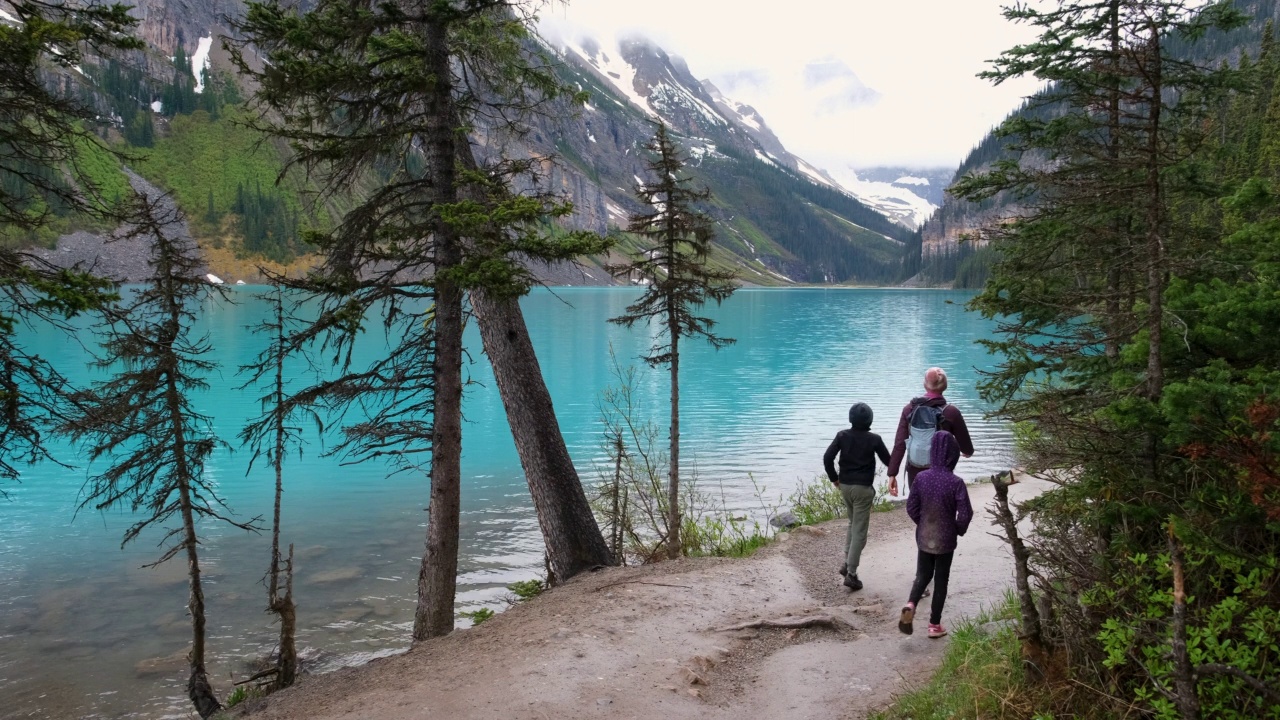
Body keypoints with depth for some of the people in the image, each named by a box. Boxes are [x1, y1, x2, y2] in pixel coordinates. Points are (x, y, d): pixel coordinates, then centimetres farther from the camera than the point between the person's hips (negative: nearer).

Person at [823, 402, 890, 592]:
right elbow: (888, 461, 1)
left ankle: (846, 563, 15)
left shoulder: (842, 435, -2)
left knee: (853, 524, 24)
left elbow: (827, 458, -7)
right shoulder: (874, 439, -9)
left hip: (845, 485, 4)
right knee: (859, 531, 0)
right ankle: (851, 574, -2)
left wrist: (834, 478, 6)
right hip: (863, 488, -4)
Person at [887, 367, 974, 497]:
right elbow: (967, 449, -1)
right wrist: (968, 451, 23)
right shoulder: (951, 412, -11)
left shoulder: (910, 409, -4)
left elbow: (899, 445, -6)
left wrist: (892, 474, -3)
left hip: (915, 473, 3)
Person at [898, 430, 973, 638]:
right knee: (941, 580, 11)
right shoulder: (956, 482, -18)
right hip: (946, 540, -3)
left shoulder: (921, 478, -9)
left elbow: (911, 507, -1)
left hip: (924, 537, 3)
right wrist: (959, 530, 3)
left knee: (922, 575, 19)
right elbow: (965, 514, -16)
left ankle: (910, 605, -6)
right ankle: (934, 624, 18)